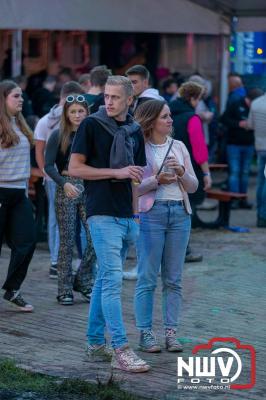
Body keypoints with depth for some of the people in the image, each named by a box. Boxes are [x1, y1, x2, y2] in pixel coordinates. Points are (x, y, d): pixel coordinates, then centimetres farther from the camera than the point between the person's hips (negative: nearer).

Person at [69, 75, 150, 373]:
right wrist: (117, 172, -13)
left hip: (126, 217, 6)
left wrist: (136, 215, 16)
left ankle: (95, 343, 21)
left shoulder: (134, 131, 13)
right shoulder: (92, 125, -5)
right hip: (102, 214, -6)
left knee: (105, 279, 13)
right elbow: (75, 168, -8)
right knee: (112, 279, -12)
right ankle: (120, 350, -14)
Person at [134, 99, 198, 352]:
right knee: (147, 278, -2)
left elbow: (193, 186, 12)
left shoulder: (179, 147, 12)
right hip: (151, 213, -4)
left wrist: (181, 173, -7)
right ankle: (145, 333, 3)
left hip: (180, 213, 5)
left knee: (173, 279, 6)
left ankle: (171, 332, 11)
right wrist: (157, 180, -20)